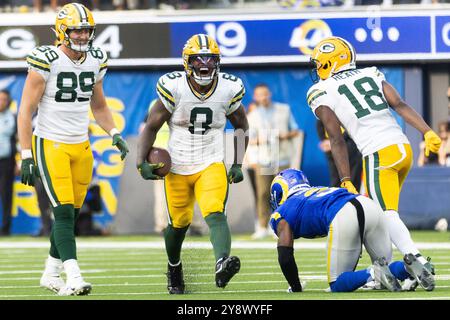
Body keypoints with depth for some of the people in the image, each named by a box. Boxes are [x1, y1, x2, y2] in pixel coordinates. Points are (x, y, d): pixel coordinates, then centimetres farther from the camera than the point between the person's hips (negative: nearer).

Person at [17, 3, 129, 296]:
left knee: (72, 213, 9)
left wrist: (114, 133, 5)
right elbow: (26, 111, -10)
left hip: (81, 145, 6)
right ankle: (73, 278, -18)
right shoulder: (46, 61, -13)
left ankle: (51, 273, 23)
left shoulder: (96, 61, 7)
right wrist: (27, 156, -14)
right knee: (64, 211, -14)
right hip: (50, 143, -6)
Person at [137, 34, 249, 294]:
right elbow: (152, 127, -1)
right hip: (177, 167, 0)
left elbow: (241, 127, 12)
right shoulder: (173, 88, -10)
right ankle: (174, 267, 40)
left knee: (215, 213, -24)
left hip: (212, 165, 0)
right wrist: (142, 162, -12)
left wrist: (238, 164, 4)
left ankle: (223, 265, -47)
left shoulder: (229, 89, -5)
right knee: (179, 222, 11)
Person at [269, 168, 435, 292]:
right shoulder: (320, 190, 42)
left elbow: (285, 256, 12)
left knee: (338, 285, 8)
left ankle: (373, 274, -18)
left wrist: (296, 290, 25)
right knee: (387, 268, 23)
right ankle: (408, 266, -9)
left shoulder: (282, 214, 23)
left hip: (343, 219, -6)